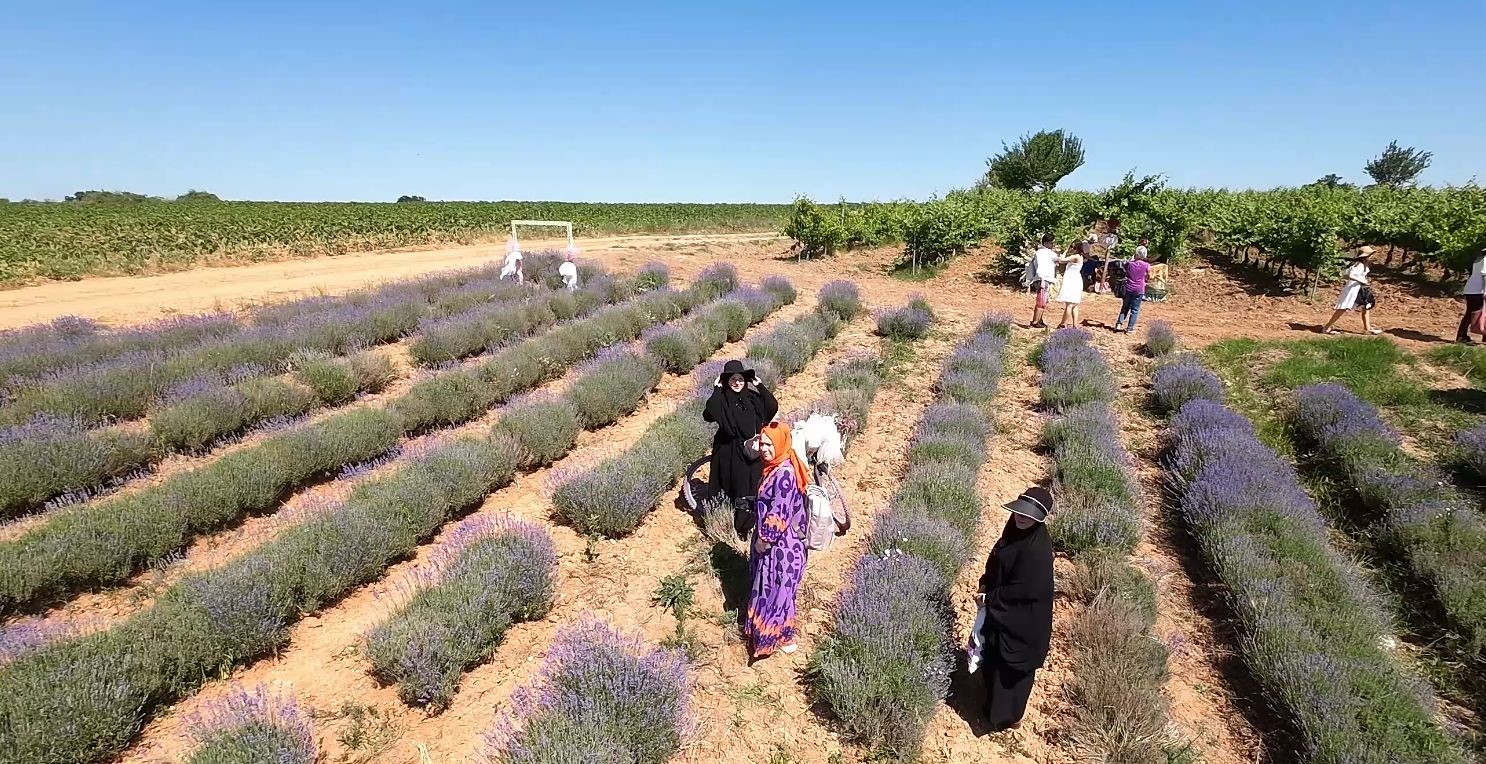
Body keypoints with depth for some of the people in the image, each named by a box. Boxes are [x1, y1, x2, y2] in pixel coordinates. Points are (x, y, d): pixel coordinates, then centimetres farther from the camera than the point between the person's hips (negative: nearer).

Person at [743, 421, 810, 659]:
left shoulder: (784, 473, -26)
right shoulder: (775, 468, 4)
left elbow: (779, 513, -26)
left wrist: (765, 539, -16)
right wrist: (762, 537, 16)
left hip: (781, 543, -9)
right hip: (772, 539, 9)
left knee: (776, 590, 5)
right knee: (768, 588, 22)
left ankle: (782, 639, 20)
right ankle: (764, 631, 38)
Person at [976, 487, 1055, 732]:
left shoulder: (1037, 550, -32)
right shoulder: (1015, 530, -6)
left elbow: (1024, 590, -27)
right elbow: (996, 560, 10)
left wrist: (989, 598, -17)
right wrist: (985, 583, -2)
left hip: (1022, 619, -9)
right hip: (1003, 611, 9)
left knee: (1012, 667, 12)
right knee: (993, 658, 27)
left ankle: (1007, 716, 34)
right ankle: (994, 704, 50)